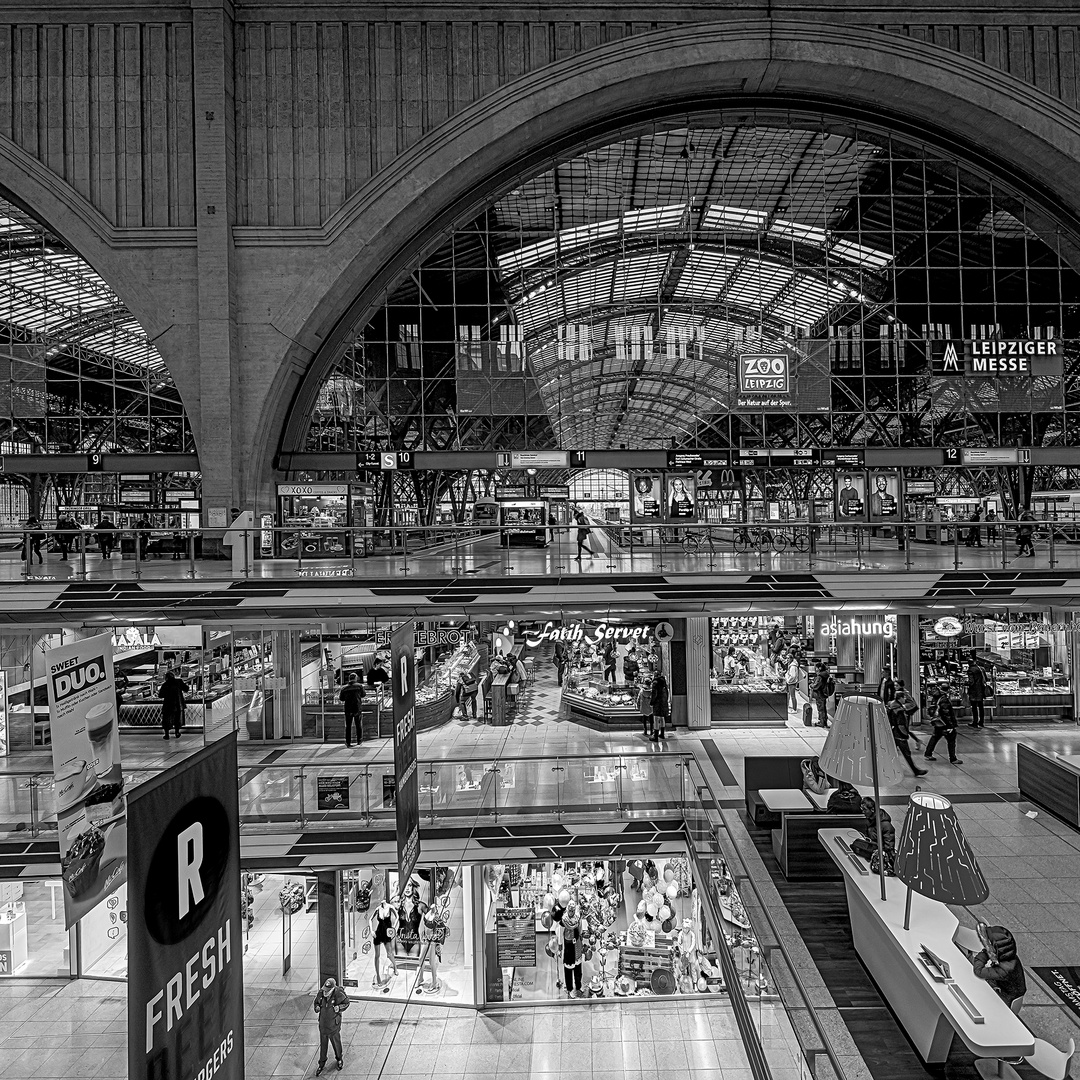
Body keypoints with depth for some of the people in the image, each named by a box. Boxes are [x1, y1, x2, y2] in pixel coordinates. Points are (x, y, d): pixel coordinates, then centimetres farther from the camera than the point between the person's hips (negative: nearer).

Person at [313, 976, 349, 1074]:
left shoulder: (339, 995, -26)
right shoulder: (321, 993, -18)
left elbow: (346, 1003, -8)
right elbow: (316, 1002, 3)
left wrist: (339, 1008, -26)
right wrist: (317, 1007, -19)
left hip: (333, 1026, -3)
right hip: (323, 1025, 3)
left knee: (336, 1043, 18)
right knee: (322, 1045, 18)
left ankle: (339, 1059, 46)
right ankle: (322, 1064, 41)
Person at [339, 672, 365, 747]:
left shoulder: (344, 688, -2)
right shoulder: (359, 686, -4)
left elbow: (341, 701, 3)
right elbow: (362, 697, 4)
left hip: (348, 710, 1)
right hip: (357, 708, -1)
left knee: (348, 726, 10)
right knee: (359, 725, 14)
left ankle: (348, 742, 10)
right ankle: (359, 740, 20)